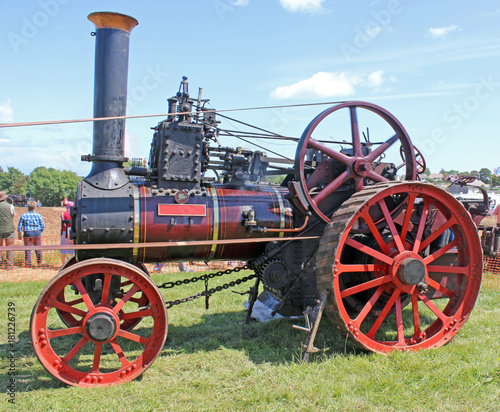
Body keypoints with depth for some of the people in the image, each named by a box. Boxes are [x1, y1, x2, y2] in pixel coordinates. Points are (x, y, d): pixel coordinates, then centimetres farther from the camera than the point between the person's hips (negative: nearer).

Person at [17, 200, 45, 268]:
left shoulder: (23, 215, -4)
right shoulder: (38, 215, -4)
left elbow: (19, 226, -1)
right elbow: (43, 226, 0)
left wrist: (19, 235, 9)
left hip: (27, 233, -1)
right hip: (37, 233, 1)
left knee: (28, 249, 6)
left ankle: (28, 263, 6)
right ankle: (39, 262, 23)